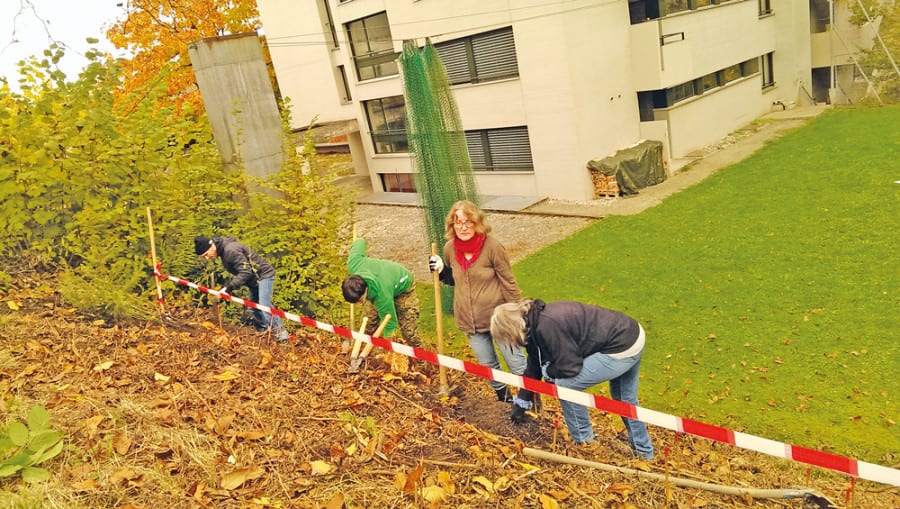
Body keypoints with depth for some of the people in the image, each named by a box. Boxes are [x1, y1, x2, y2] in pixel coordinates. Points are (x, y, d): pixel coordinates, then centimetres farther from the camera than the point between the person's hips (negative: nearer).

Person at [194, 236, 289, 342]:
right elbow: (238, 272, 9)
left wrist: (229, 287, -29)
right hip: (254, 279, 11)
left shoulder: (231, 250, -27)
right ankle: (262, 331, 25)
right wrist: (227, 286, -1)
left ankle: (280, 331, -15)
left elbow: (245, 272, -30)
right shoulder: (223, 250, 5)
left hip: (264, 274, -11)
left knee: (264, 305, -20)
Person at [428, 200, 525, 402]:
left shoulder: (492, 247, -19)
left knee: (517, 365, 6)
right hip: (470, 321, 5)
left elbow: (509, 284, -12)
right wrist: (441, 271, -7)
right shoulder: (450, 249, -5)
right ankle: (504, 399, 45)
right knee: (488, 366, 21)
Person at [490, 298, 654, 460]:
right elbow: (535, 365, 17)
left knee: (565, 384, -3)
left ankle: (583, 442, 14)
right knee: (625, 399, 26)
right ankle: (643, 451, 43)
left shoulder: (547, 326, -24)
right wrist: (521, 403, 23)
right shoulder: (537, 319, 6)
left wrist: (548, 371, 3)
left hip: (621, 350, -10)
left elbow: (570, 367, -19)